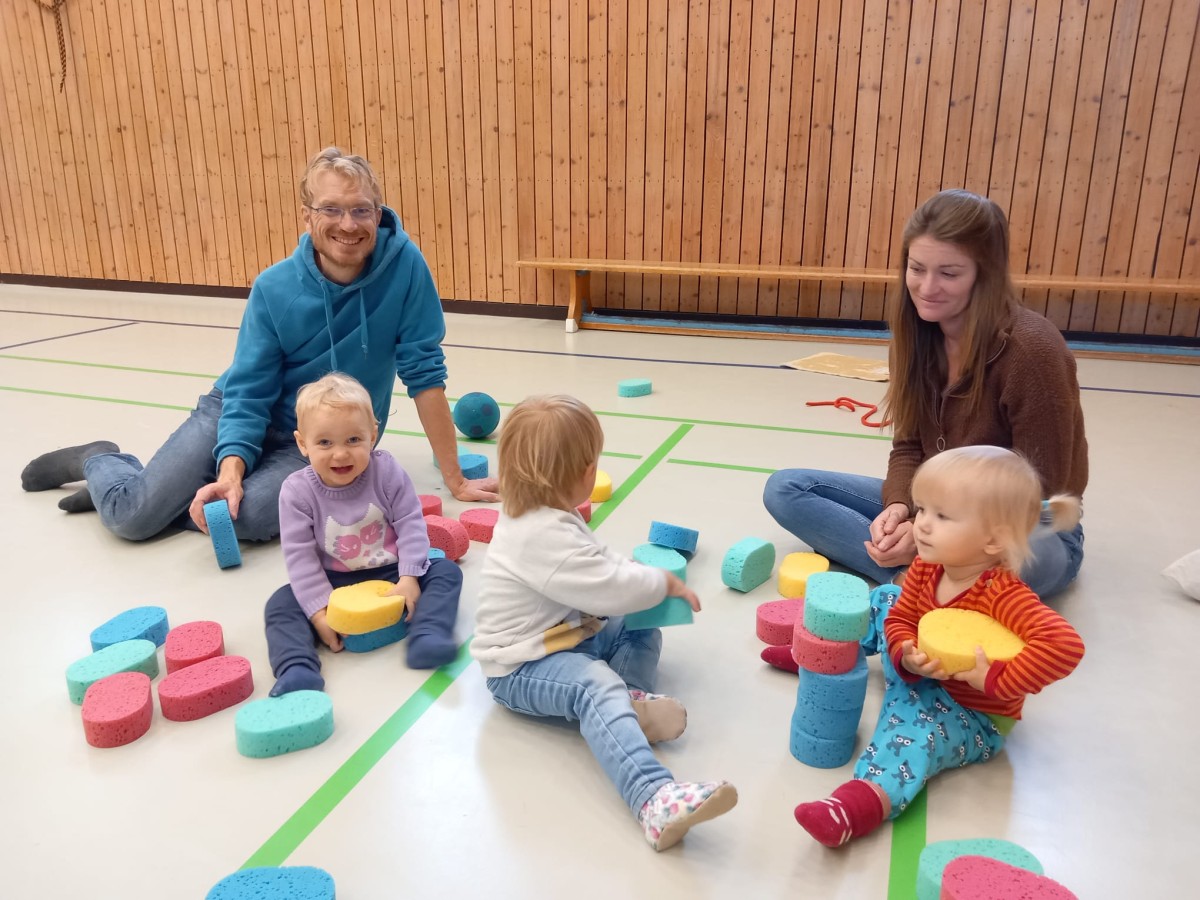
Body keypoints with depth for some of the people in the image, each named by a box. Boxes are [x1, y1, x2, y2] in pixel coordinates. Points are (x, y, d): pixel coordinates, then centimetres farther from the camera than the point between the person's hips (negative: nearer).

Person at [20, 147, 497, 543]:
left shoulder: (404, 266, -18)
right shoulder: (274, 289, -14)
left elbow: (424, 373, -14)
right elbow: (248, 392, -11)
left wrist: (454, 479, -14)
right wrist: (232, 471, -29)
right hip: (242, 415, 1)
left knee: (253, 516, -30)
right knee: (131, 517, -9)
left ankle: (193, 496, 4)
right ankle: (99, 461, 26)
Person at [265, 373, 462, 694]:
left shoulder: (387, 471, -13)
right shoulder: (297, 490, -14)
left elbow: (410, 524, -9)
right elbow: (299, 555, -15)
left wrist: (409, 576, -21)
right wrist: (318, 609, -22)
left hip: (390, 574, 1)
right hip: (332, 583, 0)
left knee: (445, 571, -18)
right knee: (281, 604, -20)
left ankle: (427, 638, -36)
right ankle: (297, 669, -39)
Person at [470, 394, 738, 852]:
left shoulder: (541, 515, 5)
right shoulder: (544, 535, -28)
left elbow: (598, 563, 21)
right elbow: (608, 589, -26)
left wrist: (640, 574, 7)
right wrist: (665, 582, -10)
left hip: (568, 635, 11)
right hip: (522, 668, -11)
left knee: (641, 631, 10)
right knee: (597, 687, -35)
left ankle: (634, 697, -18)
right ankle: (655, 800, -54)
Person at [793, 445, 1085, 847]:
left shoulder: (1003, 596, -33)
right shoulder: (925, 569, -13)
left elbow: (1065, 644, -44)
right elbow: (899, 619, -2)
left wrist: (996, 680, -41)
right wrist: (907, 656, -25)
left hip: (971, 714, -8)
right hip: (919, 678, 8)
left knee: (916, 723, -39)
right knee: (882, 598, 14)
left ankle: (862, 803, -56)